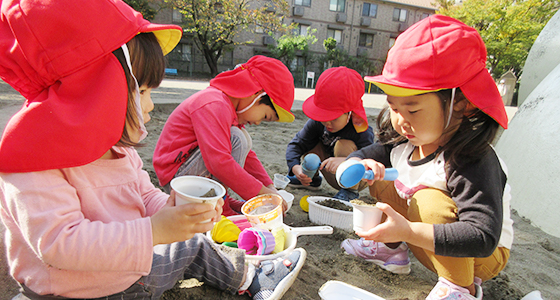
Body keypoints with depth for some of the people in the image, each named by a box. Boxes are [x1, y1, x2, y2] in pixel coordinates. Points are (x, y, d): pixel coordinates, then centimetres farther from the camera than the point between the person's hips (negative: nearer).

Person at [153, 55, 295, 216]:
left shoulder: (230, 106, 9)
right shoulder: (214, 106, -24)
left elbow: (247, 154, 12)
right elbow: (219, 163, -34)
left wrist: (270, 188, 4)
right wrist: (262, 192, -26)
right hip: (175, 175, -10)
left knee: (243, 139, 13)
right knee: (237, 139, -24)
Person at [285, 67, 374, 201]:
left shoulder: (362, 131, -30)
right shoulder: (317, 122, -17)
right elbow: (296, 144, -15)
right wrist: (295, 167, -34)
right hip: (334, 176, 5)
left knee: (344, 145, -31)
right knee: (311, 143, -13)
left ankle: (351, 191, -14)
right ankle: (312, 178, 11)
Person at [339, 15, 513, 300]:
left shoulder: (472, 162, -34)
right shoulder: (402, 142, -12)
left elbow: (483, 238, -40)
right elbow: (367, 154, 1)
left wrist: (407, 231, -47)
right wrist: (358, 165, -25)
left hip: (484, 257, -6)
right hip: (428, 243, 7)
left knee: (429, 199, -34)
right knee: (380, 181, -1)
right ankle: (392, 250, 9)